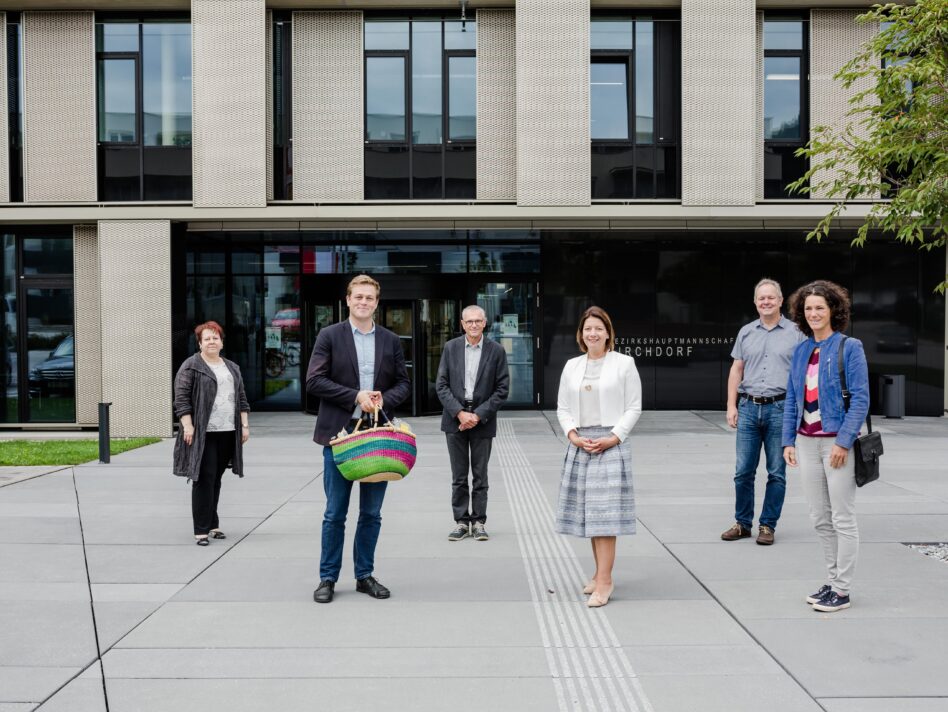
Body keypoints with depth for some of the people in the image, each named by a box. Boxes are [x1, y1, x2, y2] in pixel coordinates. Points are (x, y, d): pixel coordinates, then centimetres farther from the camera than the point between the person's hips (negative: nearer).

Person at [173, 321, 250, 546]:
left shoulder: (232, 368, 17)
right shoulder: (191, 366, -1)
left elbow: (241, 399, 18)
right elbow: (181, 398, -7)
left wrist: (245, 425, 11)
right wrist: (188, 426, -14)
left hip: (227, 433, 5)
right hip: (203, 434, -5)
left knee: (216, 479, 11)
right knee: (204, 479, -6)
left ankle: (212, 524, 20)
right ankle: (201, 530, -1)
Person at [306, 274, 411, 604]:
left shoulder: (390, 340, 10)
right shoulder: (329, 336, 0)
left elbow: (403, 384, 10)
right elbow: (314, 381, -7)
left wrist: (383, 400, -10)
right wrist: (356, 396, -14)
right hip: (340, 434, -3)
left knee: (372, 513, 10)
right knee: (335, 513, 4)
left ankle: (365, 575, 23)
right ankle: (328, 578, 16)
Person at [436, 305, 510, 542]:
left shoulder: (496, 350, -1)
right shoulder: (450, 347, 2)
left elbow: (502, 389, -3)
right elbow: (441, 384, 0)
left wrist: (478, 415, -11)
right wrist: (460, 413, -11)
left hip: (482, 420, -1)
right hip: (455, 419, 1)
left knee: (480, 475, 6)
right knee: (458, 476, 6)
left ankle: (479, 522, 14)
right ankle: (461, 521, 15)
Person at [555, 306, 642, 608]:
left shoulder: (624, 363, -1)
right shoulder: (572, 366, 10)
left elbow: (634, 407, -3)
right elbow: (562, 407, 11)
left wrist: (613, 437, -12)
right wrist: (573, 435, -5)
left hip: (611, 444, -5)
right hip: (580, 445, 5)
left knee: (605, 513, -7)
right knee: (589, 512, 9)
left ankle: (604, 582, -4)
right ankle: (600, 574, 20)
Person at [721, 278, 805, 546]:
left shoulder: (795, 333, 4)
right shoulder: (746, 332, 12)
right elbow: (736, 370, 13)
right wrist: (731, 406, 6)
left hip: (780, 408, -2)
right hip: (748, 408, 2)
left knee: (777, 473, 3)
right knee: (743, 471, 4)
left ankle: (767, 525, 14)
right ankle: (742, 523, 17)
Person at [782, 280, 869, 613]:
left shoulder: (849, 347, -6)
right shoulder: (801, 351, 11)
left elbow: (860, 398, -11)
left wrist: (843, 442, -17)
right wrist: (789, 440, 7)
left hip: (837, 442, -6)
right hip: (806, 442, 6)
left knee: (843, 519, 1)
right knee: (820, 519, 12)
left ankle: (842, 591, 9)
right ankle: (832, 580, 24)